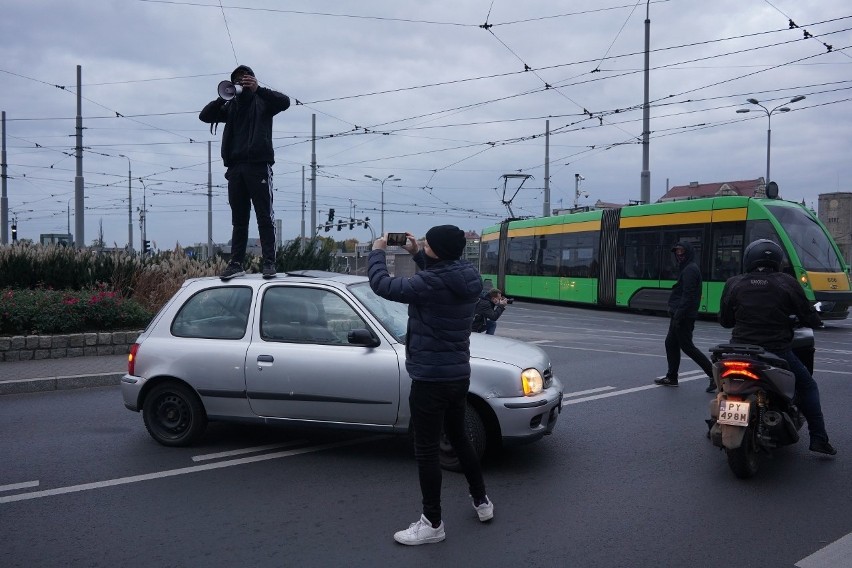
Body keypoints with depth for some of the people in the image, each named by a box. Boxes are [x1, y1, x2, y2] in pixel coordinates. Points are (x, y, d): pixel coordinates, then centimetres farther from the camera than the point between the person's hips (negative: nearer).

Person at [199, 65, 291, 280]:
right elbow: (205, 116, 13)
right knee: (239, 219, 5)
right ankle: (236, 263, 5)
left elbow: (284, 101, -8)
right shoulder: (231, 105, 21)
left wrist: (258, 89, -17)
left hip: (258, 165, -4)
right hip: (236, 167, 5)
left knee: (265, 217, -6)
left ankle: (269, 263, -8)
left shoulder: (262, 101, 10)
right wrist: (222, 97, -2)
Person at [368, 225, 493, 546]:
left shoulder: (431, 284, -25)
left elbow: (382, 285, -19)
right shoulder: (467, 278, 0)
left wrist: (377, 251, -2)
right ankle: (482, 502, 37)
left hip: (430, 378, -8)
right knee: (459, 437, 24)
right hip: (458, 374, 9)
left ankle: (432, 524, 13)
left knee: (427, 450, 3)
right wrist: (416, 254, 18)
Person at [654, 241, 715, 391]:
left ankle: (714, 375, -3)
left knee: (687, 346, -6)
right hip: (679, 315, 10)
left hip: (684, 316, -10)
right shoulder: (686, 268, 18)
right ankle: (671, 377, 20)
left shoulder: (690, 269, -14)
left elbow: (687, 295, -22)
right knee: (671, 343, 13)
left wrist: (678, 315, -24)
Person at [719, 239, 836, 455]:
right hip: (777, 352, -2)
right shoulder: (786, 283, -5)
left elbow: (725, 320, 8)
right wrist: (817, 321, 23)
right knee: (807, 387, 20)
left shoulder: (734, 284, 0)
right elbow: (807, 317, 0)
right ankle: (819, 439, 14)